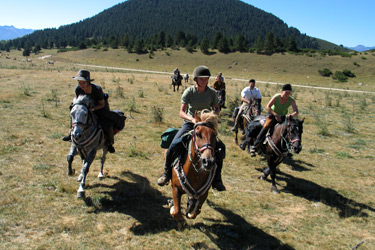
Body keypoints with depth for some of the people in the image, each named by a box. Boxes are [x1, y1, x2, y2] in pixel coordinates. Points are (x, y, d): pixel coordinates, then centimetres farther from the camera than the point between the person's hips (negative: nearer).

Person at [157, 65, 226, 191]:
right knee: (174, 145, -22)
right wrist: (192, 119, -33)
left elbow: (217, 109, 8)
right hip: (190, 123, -1)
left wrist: (213, 114, -17)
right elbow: (182, 112, -14)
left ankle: (216, 179, 1)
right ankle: (167, 173, 2)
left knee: (220, 147, -16)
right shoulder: (189, 92, -10)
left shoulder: (212, 93, -4)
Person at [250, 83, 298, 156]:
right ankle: (255, 146, -20)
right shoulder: (276, 97, -24)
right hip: (272, 113, -4)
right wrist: (276, 115, -32)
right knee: (266, 127, -23)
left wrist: (290, 115, -42)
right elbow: (268, 107, -25)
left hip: (282, 117, 4)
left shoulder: (291, 100, -18)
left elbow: (296, 111, -21)